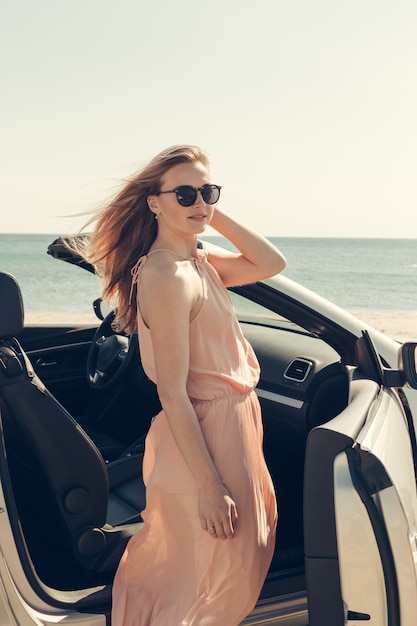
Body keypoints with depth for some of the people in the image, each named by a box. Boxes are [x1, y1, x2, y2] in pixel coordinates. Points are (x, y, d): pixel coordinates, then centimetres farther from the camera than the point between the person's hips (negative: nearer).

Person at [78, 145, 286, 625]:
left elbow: (271, 264, 4)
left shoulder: (198, 261, 4)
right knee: (222, 581, 8)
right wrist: (210, 488, -23)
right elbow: (172, 393, -25)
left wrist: (213, 214, -4)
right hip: (204, 442, -10)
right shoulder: (167, 277, -24)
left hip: (232, 421, 10)